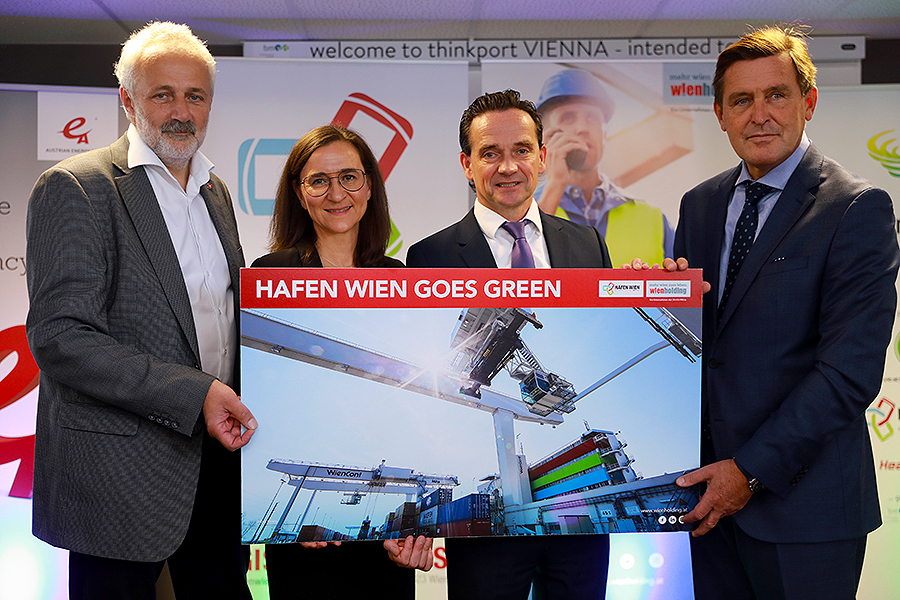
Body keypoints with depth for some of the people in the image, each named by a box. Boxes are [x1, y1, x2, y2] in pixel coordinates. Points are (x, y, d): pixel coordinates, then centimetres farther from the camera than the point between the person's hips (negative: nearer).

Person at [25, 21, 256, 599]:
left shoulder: (216, 191, 13)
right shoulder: (74, 188, -10)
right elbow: (59, 336, -18)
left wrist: (235, 407, 6)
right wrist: (194, 392, -23)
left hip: (218, 448, 7)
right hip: (120, 471, -6)